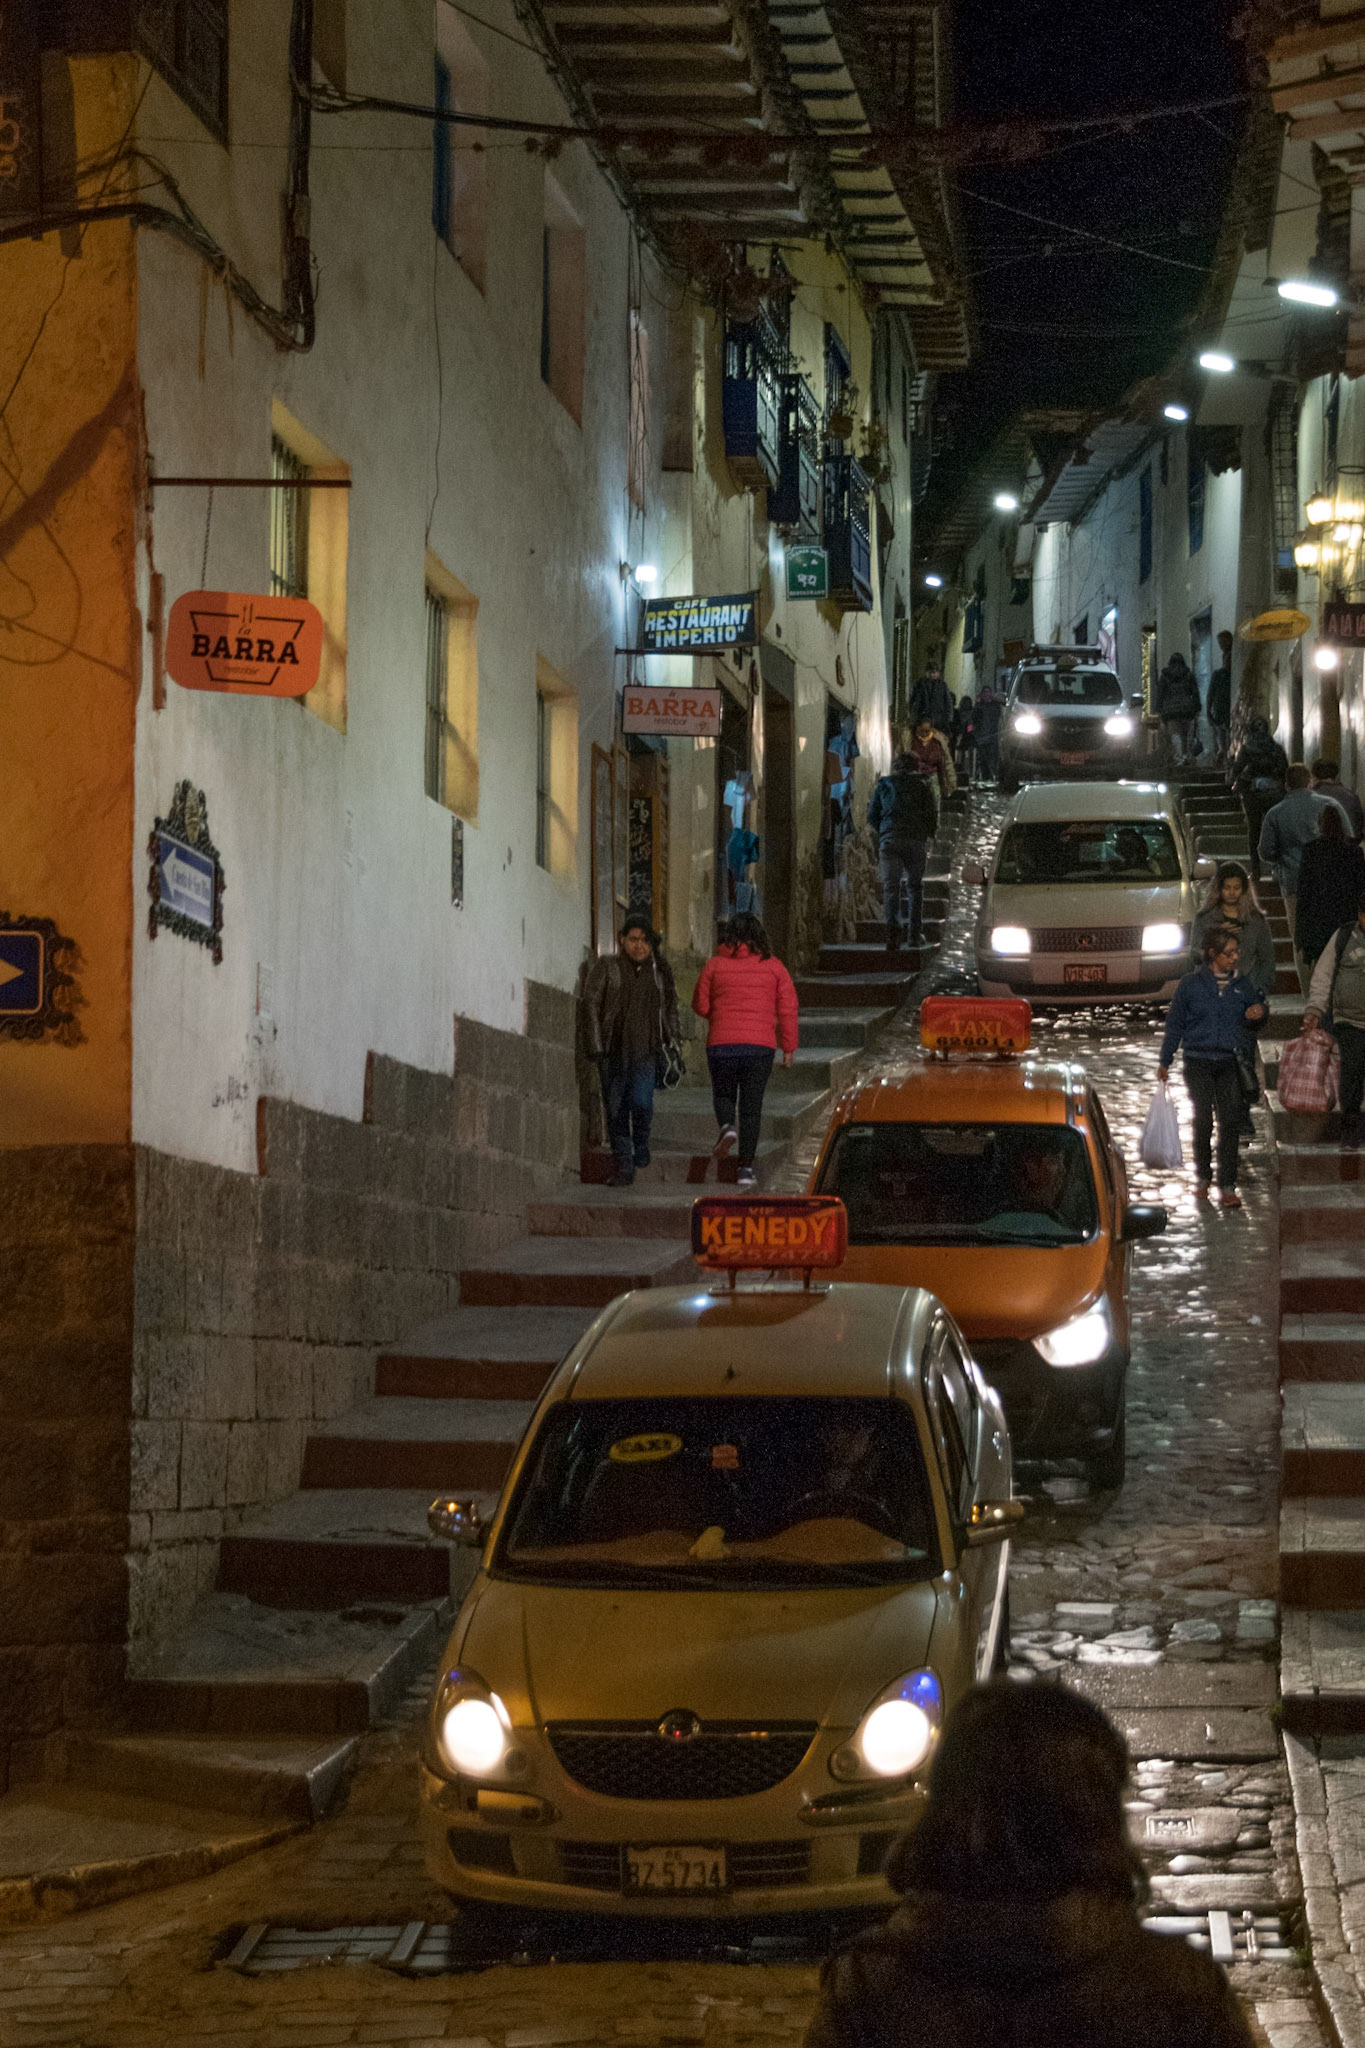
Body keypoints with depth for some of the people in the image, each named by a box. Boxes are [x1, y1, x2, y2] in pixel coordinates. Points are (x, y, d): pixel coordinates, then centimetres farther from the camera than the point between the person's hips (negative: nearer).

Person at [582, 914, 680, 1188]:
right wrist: (595, 1047, -10)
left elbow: (670, 1007, 22)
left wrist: (671, 1042, 16)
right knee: (616, 1110, 1)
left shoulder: (659, 971, 10)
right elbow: (591, 1004, -3)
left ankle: (641, 1146, 11)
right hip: (613, 1051, 0)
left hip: (646, 1052, 0)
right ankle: (624, 1165, 11)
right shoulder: (605, 969, 1)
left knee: (641, 1102, -17)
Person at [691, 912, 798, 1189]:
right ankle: (746, 1166, 4)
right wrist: (788, 1047, 7)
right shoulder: (772, 966, 4)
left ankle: (727, 1126, -11)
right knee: (751, 1106, 7)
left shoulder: (715, 964, 2)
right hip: (761, 1045, 0)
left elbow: (700, 1005, 7)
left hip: (721, 1044, 0)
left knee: (723, 1094, 20)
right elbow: (787, 1008, 1)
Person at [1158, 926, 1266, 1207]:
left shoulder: (1241, 985, 7)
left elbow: (1255, 1022, 20)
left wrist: (1258, 1013, -5)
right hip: (1199, 1062, -1)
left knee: (1230, 1121, -8)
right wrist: (1165, 1061, 8)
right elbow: (1175, 1024, 6)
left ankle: (1227, 1187, -6)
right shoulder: (1192, 984, 0)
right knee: (1203, 1121, 2)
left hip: (1229, 1064, 1)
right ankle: (1202, 1178, 21)